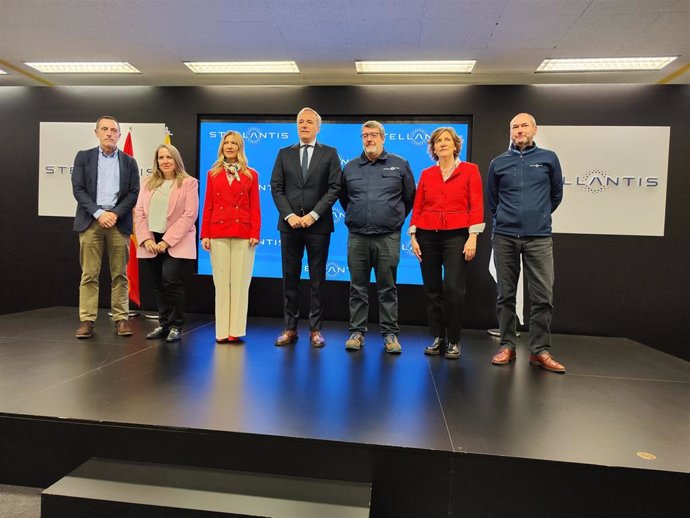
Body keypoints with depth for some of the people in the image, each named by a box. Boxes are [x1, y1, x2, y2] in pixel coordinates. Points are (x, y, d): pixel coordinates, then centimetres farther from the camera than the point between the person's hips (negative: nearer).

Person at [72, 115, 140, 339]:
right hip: (91, 222, 0)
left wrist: (115, 213, -10)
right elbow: (78, 189, 1)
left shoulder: (129, 162, 11)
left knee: (119, 274, 3)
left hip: (119, 222, 0)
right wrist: (98, 213, -11)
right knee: (89, 274, 1)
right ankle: (87, 320, 6)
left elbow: (133, 193, 3)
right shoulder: (83, 157, 10)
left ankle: (121, 319, 8)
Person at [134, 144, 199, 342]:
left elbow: (189, 215, -10)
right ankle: (164, 324, 21)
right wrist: (146, 239, -6)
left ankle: (176, 326, 0)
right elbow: (139, 213, 9)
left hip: (176, 243, -5)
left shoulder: (188, 183, -1)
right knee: (158, 285, 9)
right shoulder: (149, 183, 15)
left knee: (171, 280, -15)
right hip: (151, 242, 5)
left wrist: (167, 241, -15)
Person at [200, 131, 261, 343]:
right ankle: (222, 331, 9)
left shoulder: (251, 175, 9)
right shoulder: (213, 174, 14)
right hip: (218, 233, 1)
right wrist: (205, 235, 2)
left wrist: (255, 234, -7)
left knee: (240, 282, -1)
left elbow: (255, 207, 4)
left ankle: (236, 330, 7)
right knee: (221, 282, 3)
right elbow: (208, 206, 9)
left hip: (243, 234, -1)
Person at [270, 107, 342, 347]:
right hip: (290, 224, 2)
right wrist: (289, 215, -8)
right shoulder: (284, 154, 13)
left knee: (317, 279, 3)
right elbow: (276, 187, 6)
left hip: (318, 225, -2)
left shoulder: (329, 153, 6)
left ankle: (316, 329, 12)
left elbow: (334, 188, -3)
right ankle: (290, 328, 15)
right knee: (290, 278, 6)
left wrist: (313, 215, -12)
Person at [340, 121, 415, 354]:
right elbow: (343, 197, 22)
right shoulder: (350, 167, 11)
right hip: (357, 237, 2)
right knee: (358, 287, 7)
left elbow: (410, 197, 12)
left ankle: (390, 334, 13)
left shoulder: (400, 165, 5)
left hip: (388, 238, -2)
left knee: (388, 288, 4)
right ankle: (357, 331, 17)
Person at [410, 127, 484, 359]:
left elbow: (476, 206, -1)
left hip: (457, 235, -3)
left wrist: (472, 237, -9)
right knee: (432, 289, 4)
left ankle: (453, 341, 5)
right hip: (428, 236, 3)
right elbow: (417, 207, 10)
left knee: (453, 288, -12)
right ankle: (438, 338, 17)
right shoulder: (426, 174, 12)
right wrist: (413, 236, 2)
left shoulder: (470, 170, 5)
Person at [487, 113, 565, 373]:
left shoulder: (548, 158, 6)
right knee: (506, 295, 5)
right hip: (505, 237, 1)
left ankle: (540, 350, 10)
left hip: (539, 237, 0)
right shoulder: (498, 163, 8)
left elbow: (556, 194, 17)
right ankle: (507, 345, 16)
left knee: (543, 296, -2)